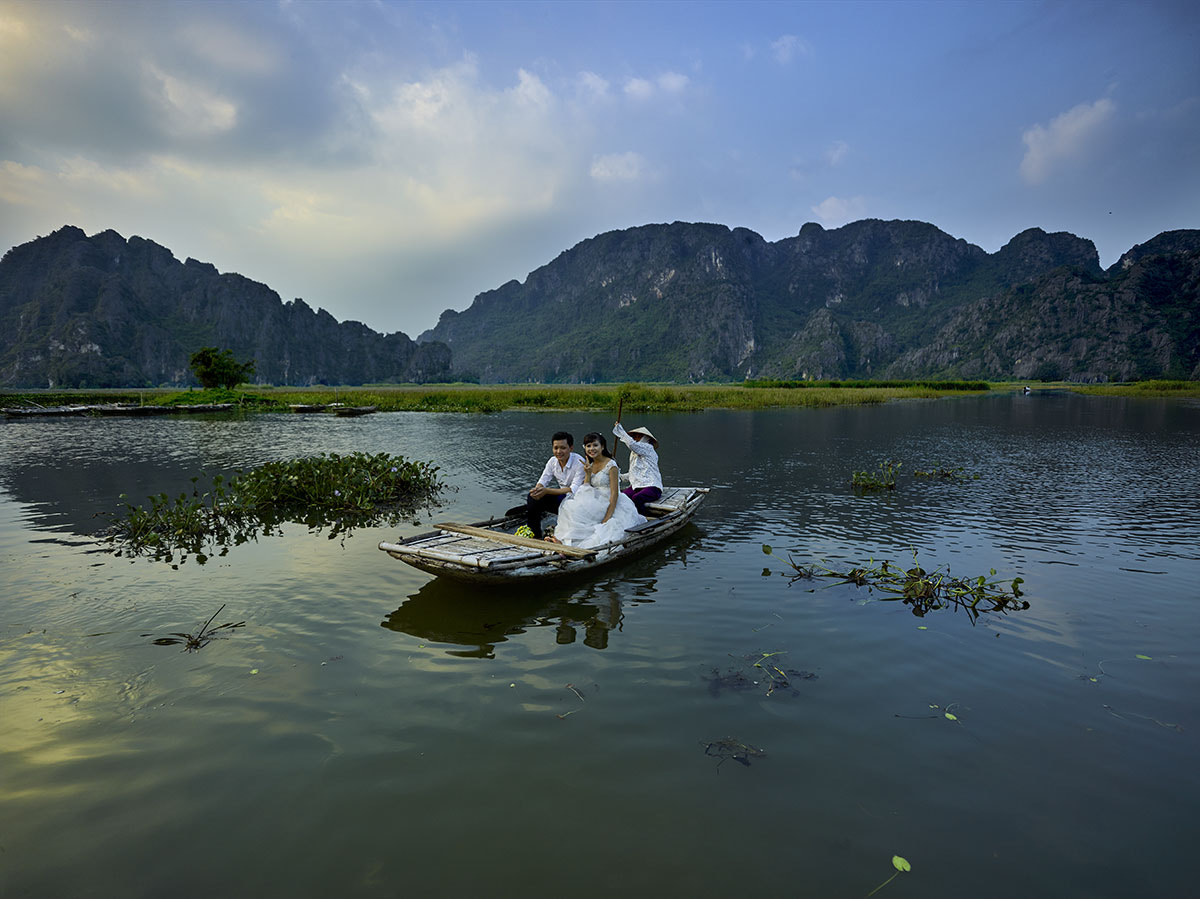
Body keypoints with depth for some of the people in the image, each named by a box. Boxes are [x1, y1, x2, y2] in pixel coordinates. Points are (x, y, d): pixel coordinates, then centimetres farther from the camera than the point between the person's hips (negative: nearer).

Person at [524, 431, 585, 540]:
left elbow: (575, 489, -27)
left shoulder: (579, 462, -21)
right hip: (561, 495, 6)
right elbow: (543, 481, -1)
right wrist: (537, 489, -28)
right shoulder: (552, 461, -1)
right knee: (533, 497, -13)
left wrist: (546, 491, -33)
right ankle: (535, 536, 3)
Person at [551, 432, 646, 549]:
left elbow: (614, 494, -16)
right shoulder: (591, 465, 11)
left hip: (610, 504, -6)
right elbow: (585, 491, 8)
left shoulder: (611, 465, -11)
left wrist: (607, 518, -22)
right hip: (597, 503, 6)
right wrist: (588, 474, -5)